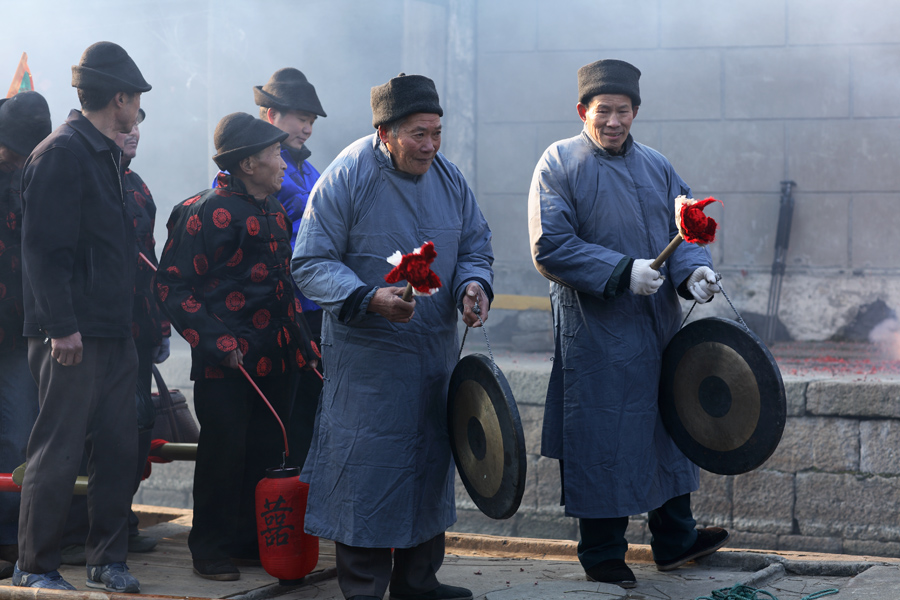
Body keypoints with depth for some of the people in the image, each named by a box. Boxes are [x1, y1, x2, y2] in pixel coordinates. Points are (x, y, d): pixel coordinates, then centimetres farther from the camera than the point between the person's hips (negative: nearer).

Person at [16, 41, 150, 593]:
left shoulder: (106, 155, 17)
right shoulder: (61, 154, -12)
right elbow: (44, 247, -17)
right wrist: (61, 326, -21)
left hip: (114, 332, 9)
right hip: (72, 337, -9)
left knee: (119, 449, 10)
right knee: (58, 453, -2)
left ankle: (108, 558, 20)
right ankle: (35, 567, 8)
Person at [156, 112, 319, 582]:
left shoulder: (274, 212, 16)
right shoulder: (208, 212, -11)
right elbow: (173, 287, -13)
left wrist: (301, 342, 20)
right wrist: (216, 341, -19)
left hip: (274, 362, 8)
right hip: (226, 364, -8)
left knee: (266, 454, 10)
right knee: (223, 454, -2)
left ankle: (254, 541, 21)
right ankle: (210, 550, 10)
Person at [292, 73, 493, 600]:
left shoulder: (449, 176, 4)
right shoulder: (346, 179, -13)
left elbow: (475, 244, 13)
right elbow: (311, 264, -13)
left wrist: (474, 284, -10)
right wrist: (369, 299, -27)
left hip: (436, 355, 6)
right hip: (367, 357, -6)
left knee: (430, 461, 13)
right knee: (366, 470, -5)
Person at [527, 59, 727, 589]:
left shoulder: (657, 166, 11)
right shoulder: (560, 163, -7)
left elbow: (684, 230, 9)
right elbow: (550, 247, -15)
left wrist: (693, 270, -14)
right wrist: (623, 272, -23)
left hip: (660, 327, 6)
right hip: (595, 332, -6)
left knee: (668, 426, 15)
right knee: (602, 440, -1)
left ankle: (675, 540, 29)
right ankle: (603, 557, 13)